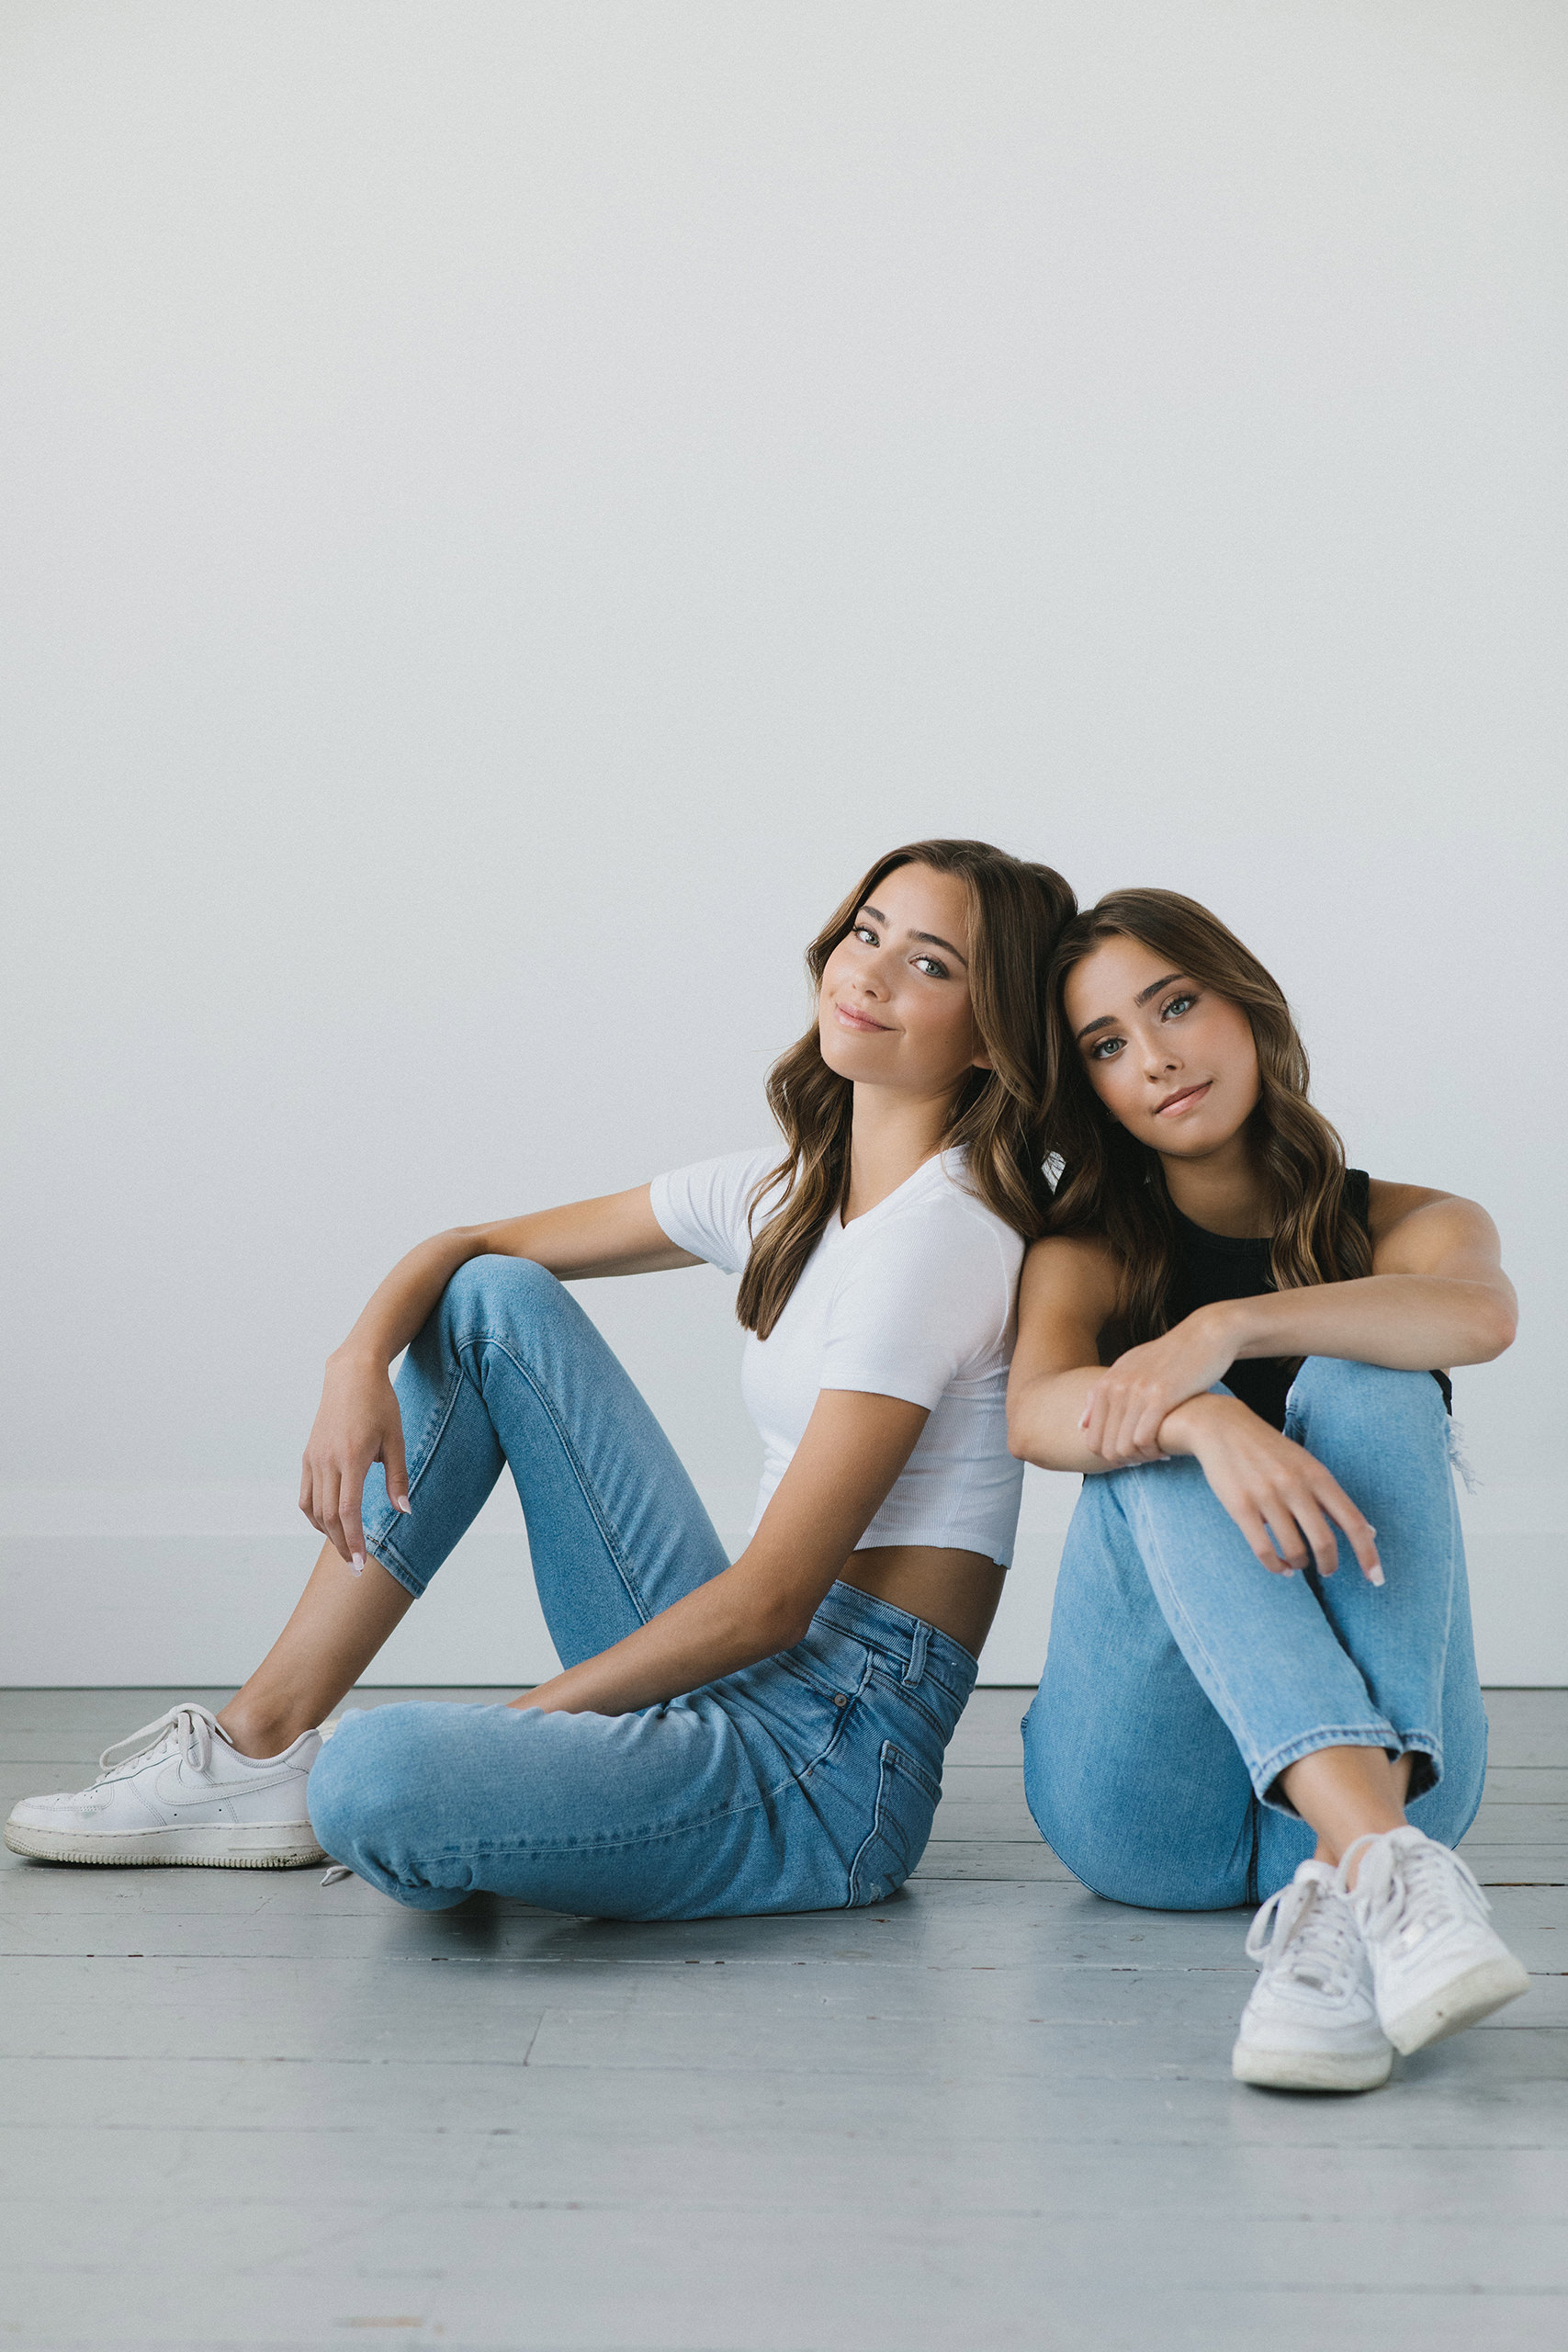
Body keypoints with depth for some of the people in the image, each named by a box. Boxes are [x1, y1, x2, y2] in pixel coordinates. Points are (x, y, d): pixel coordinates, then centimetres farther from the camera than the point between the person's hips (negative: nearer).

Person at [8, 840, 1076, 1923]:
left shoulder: (945, 1228, -15)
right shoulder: (782, 1193, 11)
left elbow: (773, 1598, -18)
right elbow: (469, 1246, 16)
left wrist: (503, 1735, -14)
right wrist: (359, 1363, -6)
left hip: (839, 1757, -8)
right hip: (739, 1677, 8)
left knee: (379, 1780, -33)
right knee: (493, 1299, 6)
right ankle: (263, 1743, 6)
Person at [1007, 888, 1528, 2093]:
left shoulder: (1410, 1226, 12)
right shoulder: (1088, 1257, 12)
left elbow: (1480, 1314, -16)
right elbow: (1037, 1414, -14)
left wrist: (1223, 1328, -31)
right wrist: (1205, 1421, -36)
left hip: (1393, 1752, 0)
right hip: (1143, 1800, 0)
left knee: (1362, 1383, -23)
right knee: (1165, 1437, -25)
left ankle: (1340, 1891, -44)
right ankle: (1392, 1867, -48)